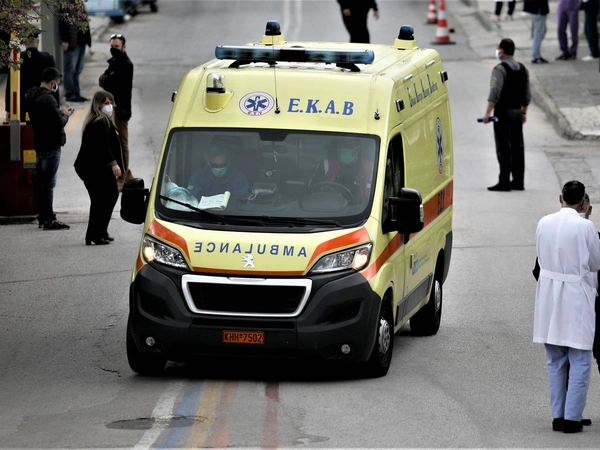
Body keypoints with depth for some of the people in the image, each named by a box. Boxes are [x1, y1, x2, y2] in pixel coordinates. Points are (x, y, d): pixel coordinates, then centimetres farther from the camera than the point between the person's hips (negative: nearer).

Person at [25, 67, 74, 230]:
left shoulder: (32, 97, 9)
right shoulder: (47, 99, -20)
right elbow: (59, 123, -21)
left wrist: (60, 112, 10)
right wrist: (65, 114, -2)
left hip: (39, 143, 9)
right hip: (51, 146, -9)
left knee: (40, 182, 13)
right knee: (48, 183, -7)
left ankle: (43, 217, 20)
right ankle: (49, 220, -5)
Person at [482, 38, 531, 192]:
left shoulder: (500, 69, -13)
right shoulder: (522, 69, 11)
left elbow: (495, 93, -20)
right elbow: (527, 94, 16)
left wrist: (488, 112, -20)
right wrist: (524, 112, 23)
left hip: (503, 112, -8)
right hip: (517, 111, 8)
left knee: (504, 148, -6)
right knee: (517, 147, 10)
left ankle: (504, 182, -8)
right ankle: (518, 181, 12)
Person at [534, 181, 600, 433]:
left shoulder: (544, 223, -1)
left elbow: (541, 258, 9)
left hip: (549, 297, 5)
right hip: (576, 296, -5)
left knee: (555, 362, 14)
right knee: (580, 362, 2)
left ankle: (558, 416, 17)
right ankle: (572, 418, -1)